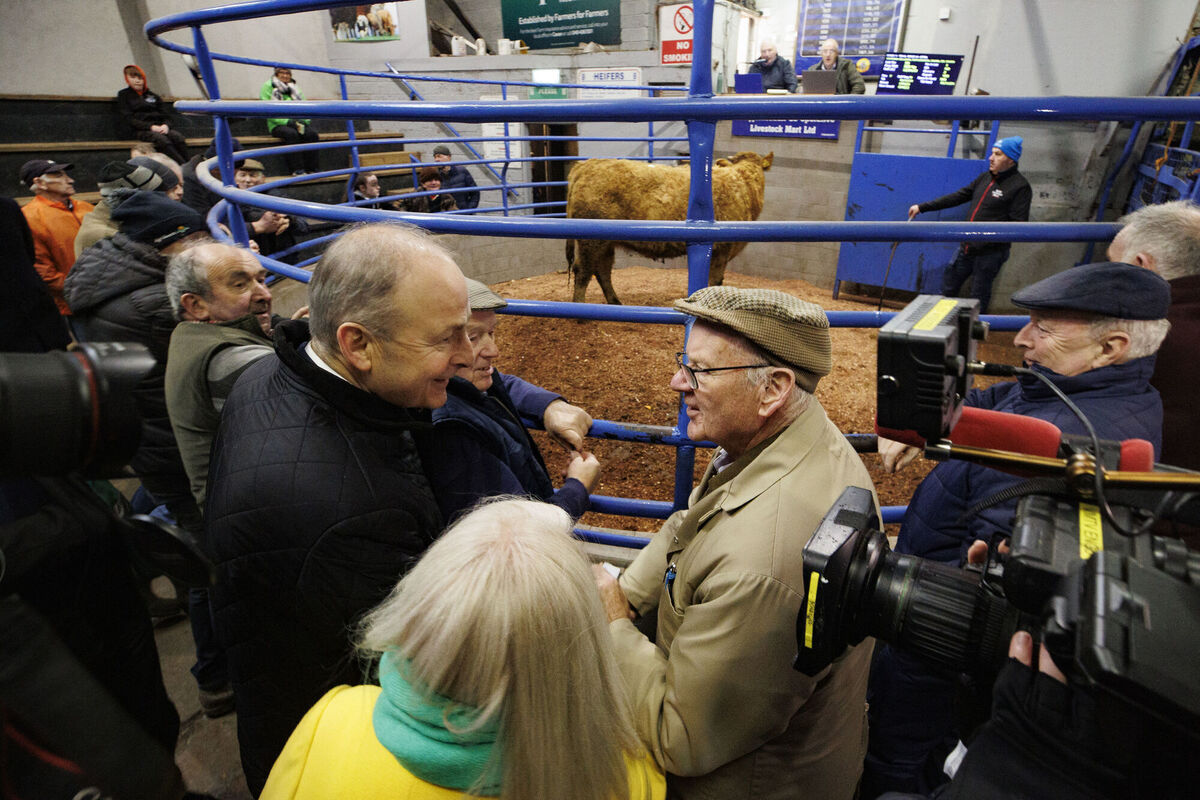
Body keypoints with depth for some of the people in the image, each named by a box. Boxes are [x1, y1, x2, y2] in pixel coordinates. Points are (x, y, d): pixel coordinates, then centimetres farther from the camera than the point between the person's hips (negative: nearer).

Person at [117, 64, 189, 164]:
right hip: (142, 130, -3)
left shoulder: (153, 96, 27)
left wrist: (166, 125, -7)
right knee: (162, 140, -37)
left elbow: (166, 115, 19)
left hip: (160, 127, 3)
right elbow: (129, 119, 4)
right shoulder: (124, 95, 16)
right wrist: (151, 126, -12)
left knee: (179, 138, -32)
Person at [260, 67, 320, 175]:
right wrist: (287, 121, -18)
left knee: (311, 133, -27)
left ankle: (312, 167, -26)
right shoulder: (268, 87, 6)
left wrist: (303, 121, -8)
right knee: (291, 134, -36)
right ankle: (297, 169, -37)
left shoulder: (295, 89, 21)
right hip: (277, 125, -4)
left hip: (298, 124, 4)